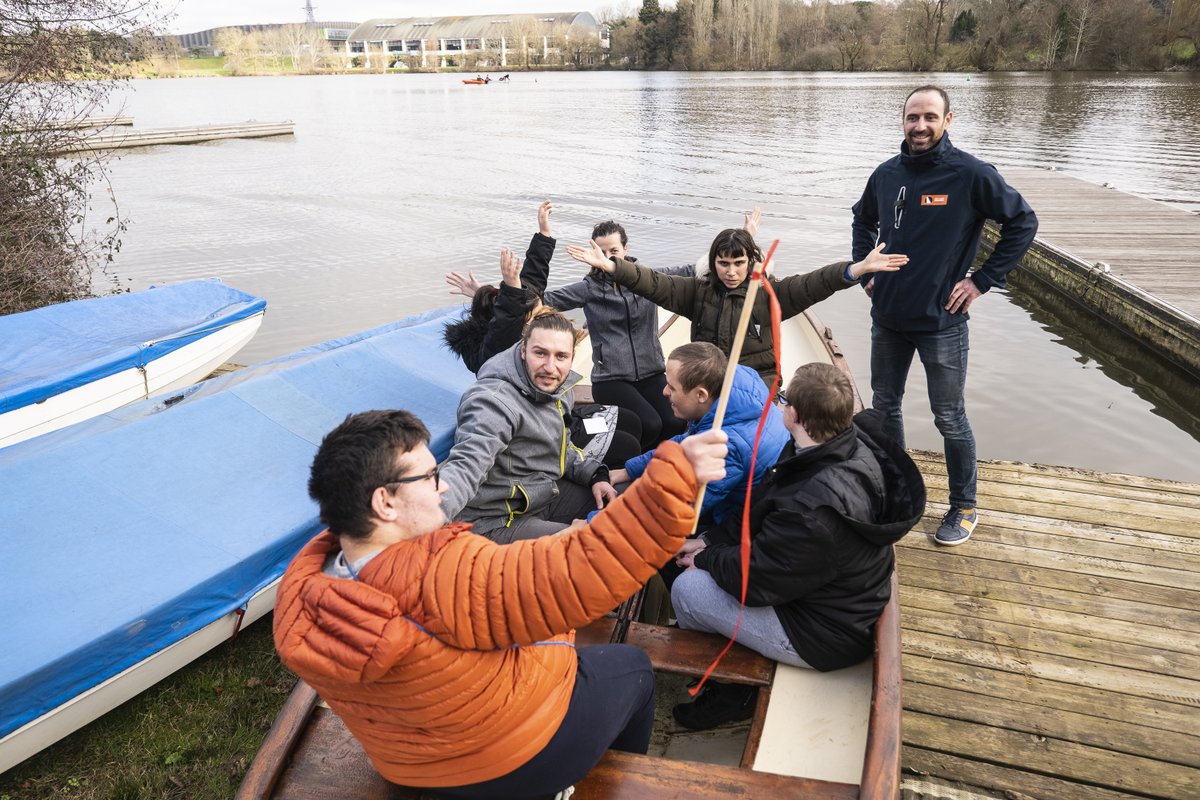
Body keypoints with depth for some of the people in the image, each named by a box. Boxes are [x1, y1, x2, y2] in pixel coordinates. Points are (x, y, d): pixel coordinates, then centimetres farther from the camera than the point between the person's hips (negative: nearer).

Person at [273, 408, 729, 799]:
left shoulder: (300, 589, -17)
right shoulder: (443, 577, -41)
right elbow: (586, 569, -46)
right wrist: (676, 475, -46)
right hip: (524, 759, -6)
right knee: (633, 667, 22)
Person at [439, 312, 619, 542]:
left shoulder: (558, 388, 1)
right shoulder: (494, 403, -28)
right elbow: (466, 466, -42)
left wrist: (595, 476, 1)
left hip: (543, 494, 9)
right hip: (496, 522, -9)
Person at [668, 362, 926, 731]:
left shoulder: (817, 506, -39)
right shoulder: (851, 444, -9)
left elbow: (753, 581, -26)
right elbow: (760, 511, 3)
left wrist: (706, 559, -8)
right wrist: (710, 541, -2)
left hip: (824, 637, -9)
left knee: (687, 588, -8)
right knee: (719, 556, 16)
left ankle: (730, 692, 20)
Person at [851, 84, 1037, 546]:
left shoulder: (971, 174, -12)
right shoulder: (886, 174, 3)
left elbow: (1023, 222, -6)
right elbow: (863, 219, 21)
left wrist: (982, 280, -8)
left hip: (941, 322, -5)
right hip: (887, 319, 5)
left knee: (949, 419, 5)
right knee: (884, 405, 15)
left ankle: (964, 508, 23)